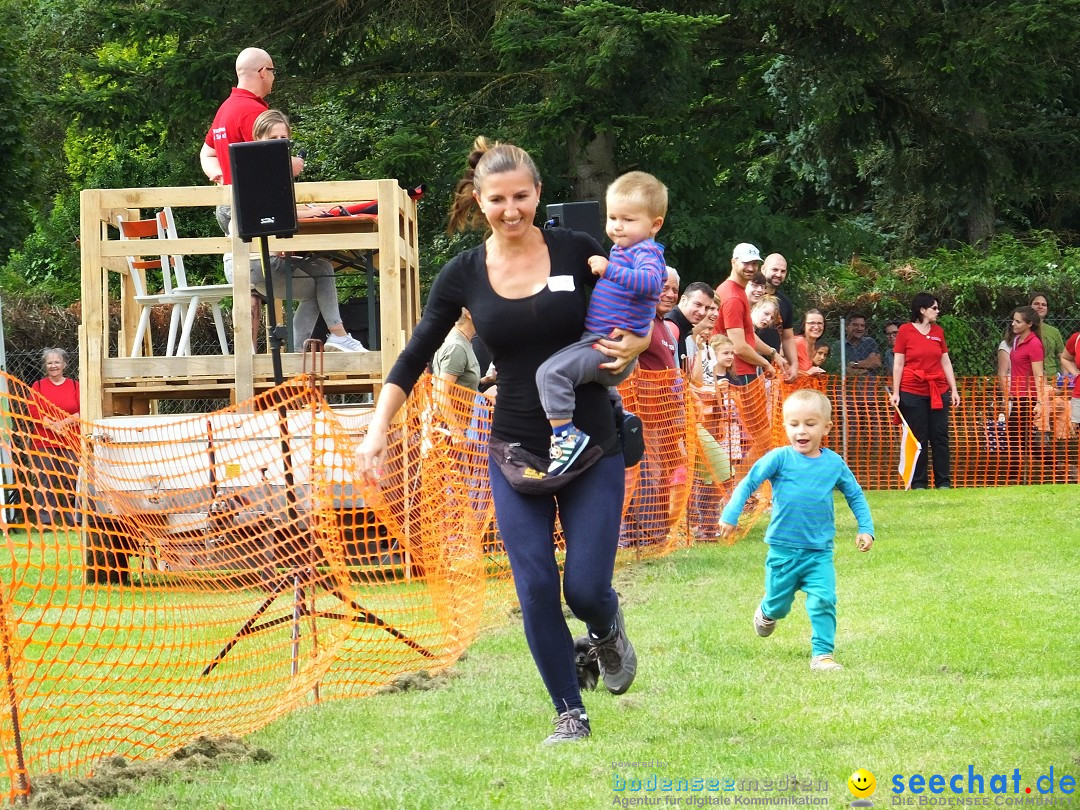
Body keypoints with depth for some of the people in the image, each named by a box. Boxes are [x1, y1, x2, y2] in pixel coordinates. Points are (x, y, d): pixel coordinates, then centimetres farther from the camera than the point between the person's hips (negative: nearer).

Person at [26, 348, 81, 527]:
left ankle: (70, 519, 9)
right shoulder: (38, 386, 7)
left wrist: (64, 422, -14)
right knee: (45, 482, -5)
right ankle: (45, 522, -3)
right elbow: (34, 413, -2)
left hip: (70, 443, 1)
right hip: (44, 443, -1)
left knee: (71, 482, 0)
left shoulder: (75, 385, 9)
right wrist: (53, 426, -14)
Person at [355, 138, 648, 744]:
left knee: (586, 586, -7)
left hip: (591, 444, -1)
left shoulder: (577, 251, -4)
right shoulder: (464, 275, -1)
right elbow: (414, 358, 5)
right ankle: (570, 714, 9)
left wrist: (635, 345, -14)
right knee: (536, 589, -6)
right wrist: (378, 429, -4)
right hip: (516, 450, 1)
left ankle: (609, 629, 30)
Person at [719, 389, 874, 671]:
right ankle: (766, 614, 49)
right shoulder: (779, 458, -8)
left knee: (824, 600, -14)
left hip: (820, 552, 1)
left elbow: (856, 496, 14)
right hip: (783, 549, -1)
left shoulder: (834, 463, 1)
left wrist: (865, 529, 6)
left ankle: (822, 653, -4)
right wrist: (730, 516, -11)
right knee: (778, 604, 14)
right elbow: (748, 483, -5)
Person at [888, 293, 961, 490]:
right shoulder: (905, 330, -1)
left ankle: (943, 482, 7)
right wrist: (895, 392, -6)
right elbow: (898, 364, -1)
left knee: (940, 437, 2)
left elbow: (946, 362, 14)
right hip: (912, 392, -4)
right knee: (918, 439, 0)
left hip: (938, 392, 4)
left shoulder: (938, 332, 10)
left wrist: (954, 390, 9)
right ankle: (918, 483, 6)